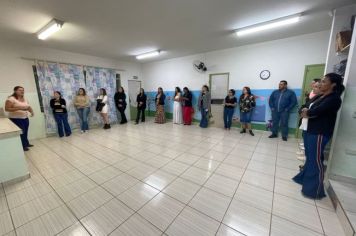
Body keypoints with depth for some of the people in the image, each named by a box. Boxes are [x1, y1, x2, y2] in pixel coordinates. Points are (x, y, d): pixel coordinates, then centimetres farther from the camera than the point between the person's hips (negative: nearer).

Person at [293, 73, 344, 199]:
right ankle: (305, 178, 32)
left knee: (316, 160, 1)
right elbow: (305, 108, 12)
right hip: (310, 131, 8)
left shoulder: (334, 98, -13)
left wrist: (307, 112, -3)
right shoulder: (320, 96, 13)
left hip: (320, 133, -8)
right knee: (310, 157, 17)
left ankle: (315, 190, 14)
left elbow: (316, 111, -22)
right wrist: (306, 111, -9)